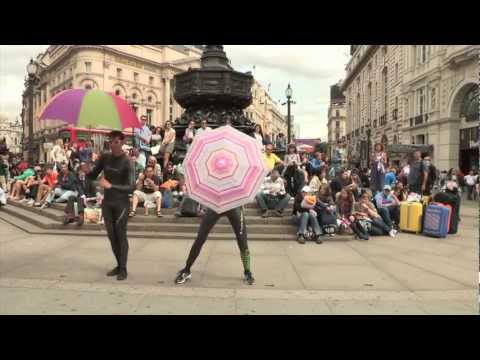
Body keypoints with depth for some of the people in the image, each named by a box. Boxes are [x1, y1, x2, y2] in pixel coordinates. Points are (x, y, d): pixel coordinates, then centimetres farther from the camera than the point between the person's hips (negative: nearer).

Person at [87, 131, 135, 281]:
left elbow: (131, 188, -19)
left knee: (121, 234, -3)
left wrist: (111, 185, -28)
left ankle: (123, 268, 6)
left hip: (121, 203, -5)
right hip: (107, 202, 5)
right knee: (111, 235, 10)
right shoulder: (105, 158, 2)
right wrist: (86, 171, -11)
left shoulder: (126, 162, -13)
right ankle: (118, 265, 24)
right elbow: (93, 177, 10)